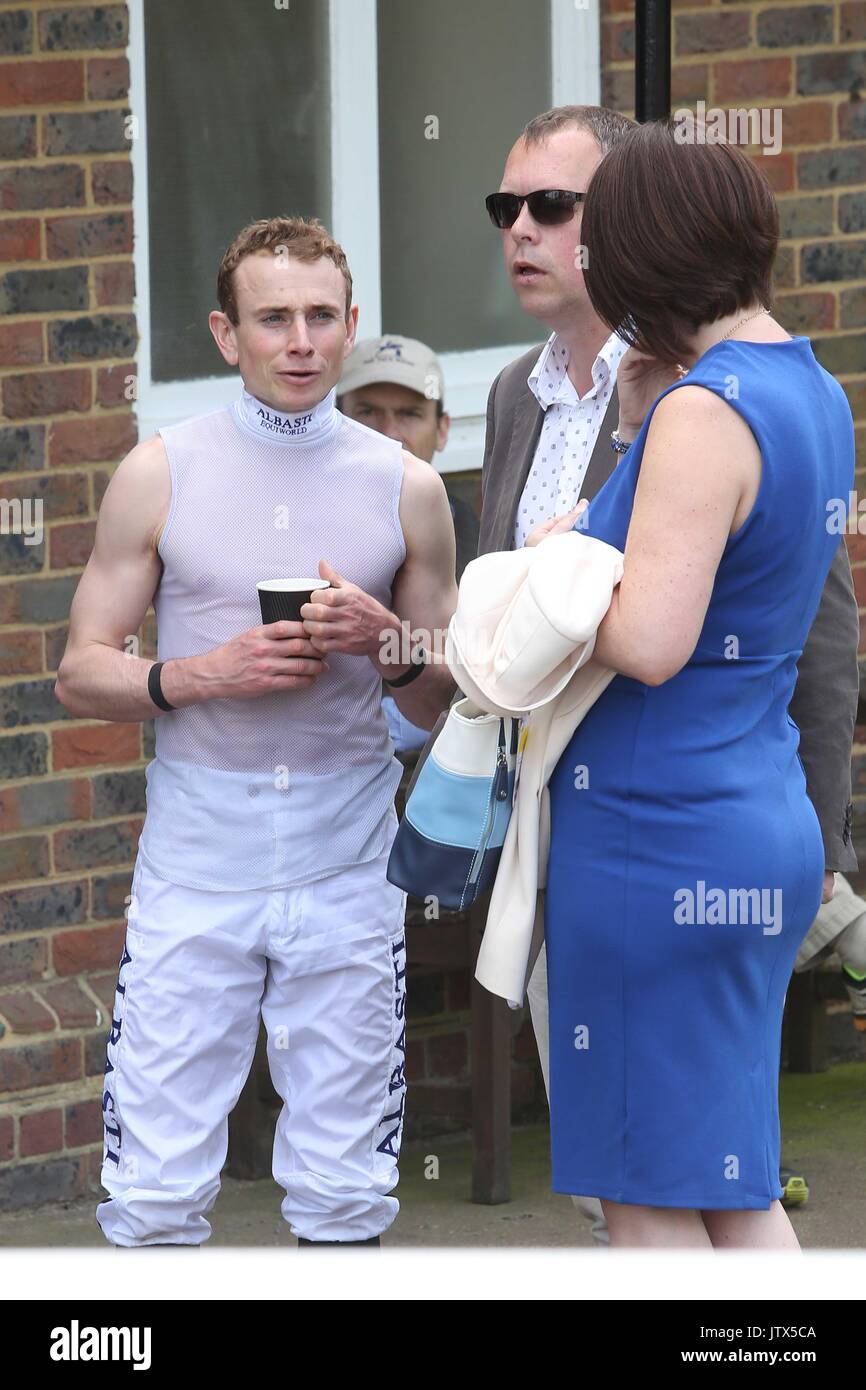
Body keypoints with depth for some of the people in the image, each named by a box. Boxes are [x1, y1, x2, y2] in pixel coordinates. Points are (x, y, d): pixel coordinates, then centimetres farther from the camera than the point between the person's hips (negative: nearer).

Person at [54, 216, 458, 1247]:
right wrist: (203, 675, -15)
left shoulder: (405, 486, 5)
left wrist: (389, 645, -10)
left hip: (347, 877, 1)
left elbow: (447, 699, 12)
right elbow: (81, 673, 3)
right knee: (155, 1196, -3)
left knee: (343, 1198, 4)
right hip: (195, 871, -1)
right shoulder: (158, 476, 1)